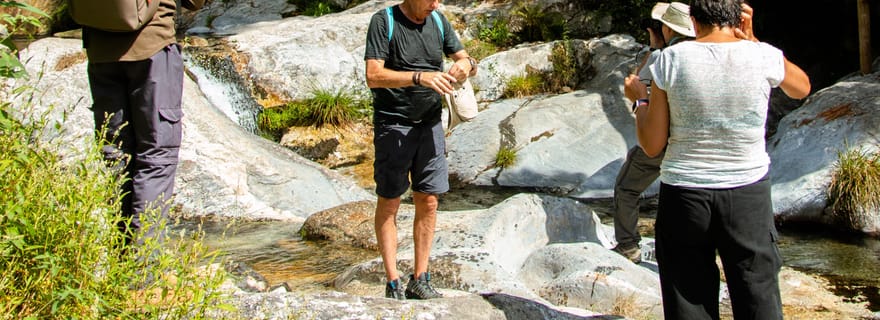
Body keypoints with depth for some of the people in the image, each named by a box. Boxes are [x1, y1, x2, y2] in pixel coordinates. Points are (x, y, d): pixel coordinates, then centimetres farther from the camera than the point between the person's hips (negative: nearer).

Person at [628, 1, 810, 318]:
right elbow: (802, 88, 19)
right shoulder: (764, 57, -6)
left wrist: (640, 98, 15)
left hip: (683, 195, 0)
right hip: (748, 194, 0)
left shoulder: (671, 60, -7)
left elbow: (652, 145, -2)